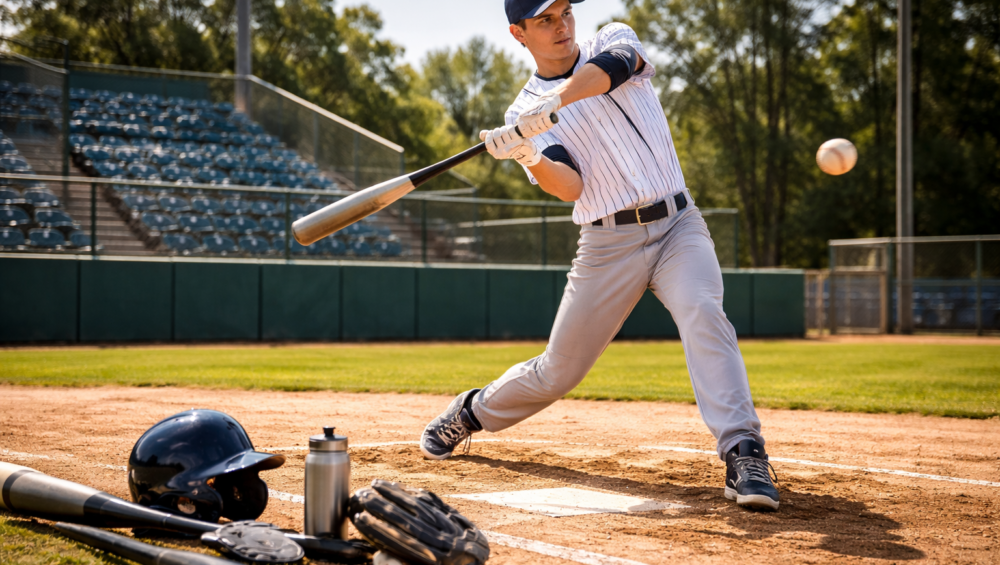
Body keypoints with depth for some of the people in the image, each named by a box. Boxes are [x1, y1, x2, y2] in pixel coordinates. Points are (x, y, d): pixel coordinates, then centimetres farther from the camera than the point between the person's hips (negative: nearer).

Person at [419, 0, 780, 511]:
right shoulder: (523, 114, 4)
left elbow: (605, 70, -20)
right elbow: (570, 186, -12)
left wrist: (547, 109, -35)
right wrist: (528, 158, -32)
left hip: (678, 224, 0)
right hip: (608, 247, 0)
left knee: (703, 314, -29)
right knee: (559, 370, 7)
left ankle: (743, 454, -32)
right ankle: (472, 411, 33)